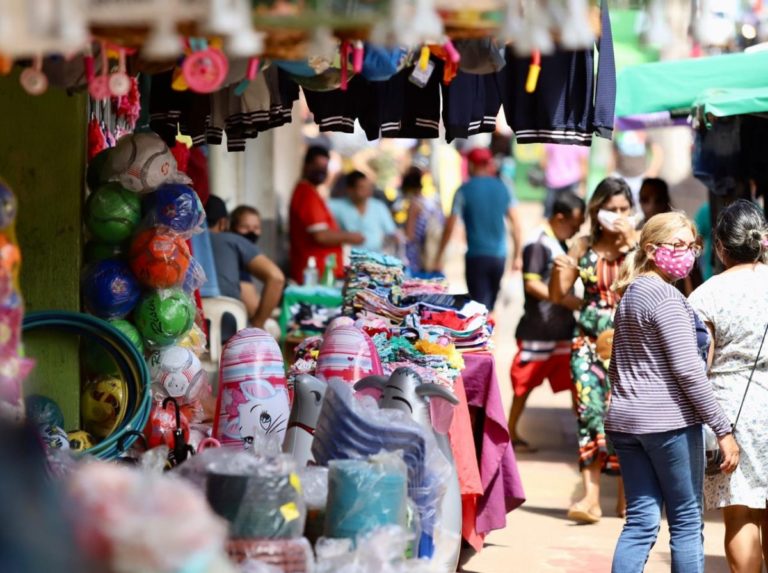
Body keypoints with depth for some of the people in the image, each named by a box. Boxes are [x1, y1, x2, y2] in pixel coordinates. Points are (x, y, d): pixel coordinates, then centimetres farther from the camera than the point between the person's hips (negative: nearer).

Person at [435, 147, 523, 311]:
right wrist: (517, 256, 9)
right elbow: (516, 225, 2)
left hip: (476, 256, -4)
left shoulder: (464, 191, -4)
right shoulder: (503, 189, 5)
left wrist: (438, 258, 1)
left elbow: (449, 227, -6)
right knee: (490, 305, 18)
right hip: (499, 255, 4)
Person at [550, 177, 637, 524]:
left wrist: (631, 243, -16)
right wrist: (558, 270, -10)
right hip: (589, 339, 2)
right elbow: (557, 296, 10)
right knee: (590, 409, -10)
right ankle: (591, 497, -15)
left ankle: (627, 494, 11)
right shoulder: (584, 247, 8)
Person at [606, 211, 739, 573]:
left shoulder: (630, 294, 17)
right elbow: (688, 370, -18)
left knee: (641, 521, 6)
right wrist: (723, 429, -16)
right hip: (668, 421, -8)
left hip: (623, 420, 8)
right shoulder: (666, 296, -12)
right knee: (686, 521, 2)